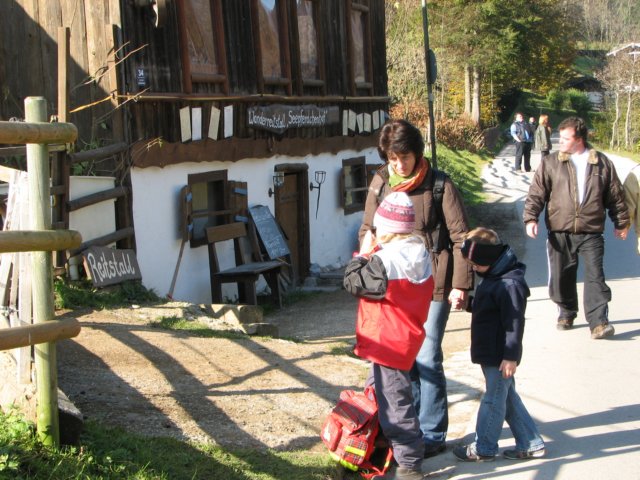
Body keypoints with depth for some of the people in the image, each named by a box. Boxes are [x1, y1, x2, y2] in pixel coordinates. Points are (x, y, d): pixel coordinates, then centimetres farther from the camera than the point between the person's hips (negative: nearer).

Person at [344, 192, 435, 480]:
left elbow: (354, 283, -15)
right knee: (379, 391, 26)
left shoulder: (386, 260, -23)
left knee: (394, 402, -3)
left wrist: (363, 254, -2)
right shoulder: (419, 255, 7)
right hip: (407, 336, 10)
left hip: (388, 343, -10)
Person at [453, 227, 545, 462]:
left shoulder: (509, 284, -23)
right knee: (508, 397, 16)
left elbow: (514, 322, -24)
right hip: (490, 353, 11)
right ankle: (531, 444, 24)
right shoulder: (492, 277, 10)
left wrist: (511, 356, -23)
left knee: (494, 399, 3)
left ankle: (483, 448, 15)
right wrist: (467, 303, 12)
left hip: (500, 356, -11)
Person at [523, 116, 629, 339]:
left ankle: (598, 322, -8)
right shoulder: (551, 163, 4)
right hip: (559, 232, 1)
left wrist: (621, 222, 15)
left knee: (595, 276, -8)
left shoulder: (602, 163, 6)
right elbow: (536, 193, 1)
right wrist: (531, 218, -11)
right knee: (561, 277, 8)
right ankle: (566, 314, 28)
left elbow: (616, 195, 12)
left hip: (591, 232, -1)